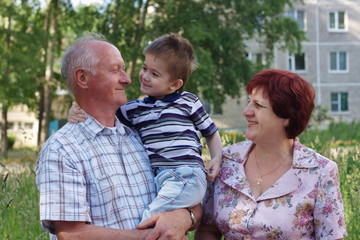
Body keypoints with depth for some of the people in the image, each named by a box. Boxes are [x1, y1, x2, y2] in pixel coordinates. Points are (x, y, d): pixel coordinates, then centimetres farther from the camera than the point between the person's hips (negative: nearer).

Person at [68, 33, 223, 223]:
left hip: (186, 175, -5)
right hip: (155, 179, 6)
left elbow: (211, 132, 18)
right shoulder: (135, 108, 19)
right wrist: (76, 112, 4)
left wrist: (217, 158, 2)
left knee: (150, 219, -27)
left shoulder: (188, 102, 9)